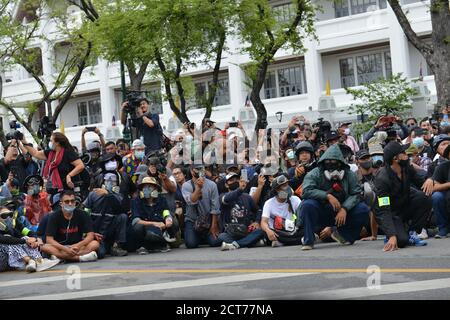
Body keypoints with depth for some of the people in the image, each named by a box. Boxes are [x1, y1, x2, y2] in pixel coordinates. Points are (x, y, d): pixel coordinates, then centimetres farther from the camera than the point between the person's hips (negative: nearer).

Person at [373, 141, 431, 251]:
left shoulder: (407, 168, -8)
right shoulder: (382, 178, -28)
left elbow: (421, 183, 10)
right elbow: (384, 210, -32)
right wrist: (392, 236, -41)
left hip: (404, 207, 6)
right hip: (390, 213, -6)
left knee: (425, 199, -24)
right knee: (402, 241, -31)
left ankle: (411, 233, -9)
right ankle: (390, 237, 6)